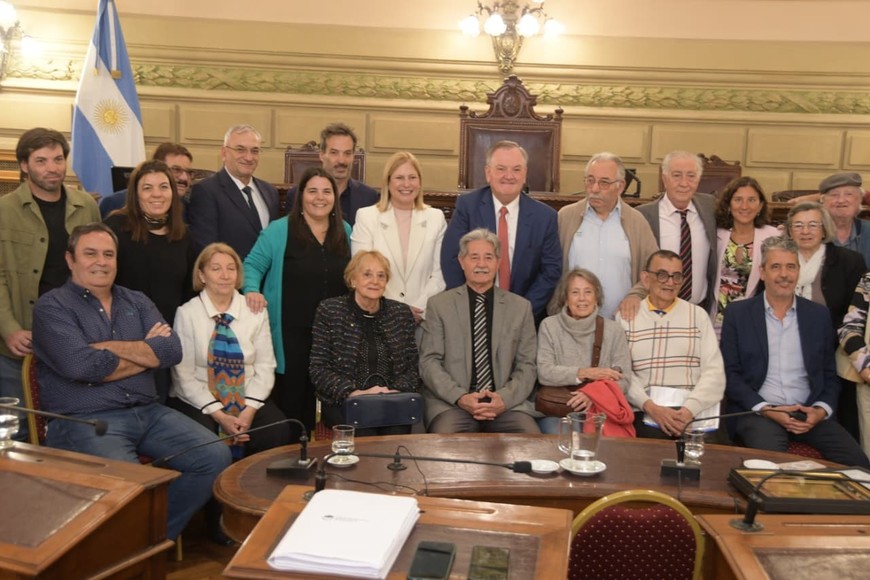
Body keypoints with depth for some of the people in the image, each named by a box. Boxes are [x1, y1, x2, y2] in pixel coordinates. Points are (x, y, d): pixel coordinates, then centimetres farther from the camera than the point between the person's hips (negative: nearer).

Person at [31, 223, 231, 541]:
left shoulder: (137, 301, 16)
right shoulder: (52, 306, 2)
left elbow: (172, 349, 0)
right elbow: (80, 365, -15)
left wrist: (108, 348, -9)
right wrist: (147, 352, -3)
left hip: (149, 413, 6)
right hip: (84, 421, -5)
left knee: (216, 456, -12)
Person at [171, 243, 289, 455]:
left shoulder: (255, 310, 4)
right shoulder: (187, 313, -3)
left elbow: (265, 366, 0)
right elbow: (184, 374, -7)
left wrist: (249, 410, -15)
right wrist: (219, 415, -17)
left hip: (248, 399, 2)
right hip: (198, 402, -2)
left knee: (277, 431, -25)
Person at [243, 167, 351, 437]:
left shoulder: (345, 232, 9)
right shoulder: (279, 230, -5)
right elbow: (252, 265, -4)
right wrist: (252, 290, -23)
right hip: (291, 333, -4)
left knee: (316, 395, 13)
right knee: (289, 397, 2)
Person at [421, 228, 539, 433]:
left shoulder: (521, 307, 12)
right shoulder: (439, 304, 8)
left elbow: (526, 365, 9)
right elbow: (429, 362, 2)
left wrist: (505, 399, -10)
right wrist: (460, 397, -13)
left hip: (507, 403, 2)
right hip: (452, 403, -2)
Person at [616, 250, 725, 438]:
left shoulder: (698, 315, 12)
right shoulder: (626, 317, 9)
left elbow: (714, 372, 3)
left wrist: (689, 409, -12)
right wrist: (651, 407, -14)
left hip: (695, 411, 1)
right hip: (644, 411, -1)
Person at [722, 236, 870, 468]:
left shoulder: (819, 315, 11)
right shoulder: (738, 313, 3)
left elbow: (830, 376, 14)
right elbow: (730, 374, 0)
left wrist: (821, 411, -5)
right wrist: (766, 410, -11)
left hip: (810, 413, 3)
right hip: (757, 412, -3)